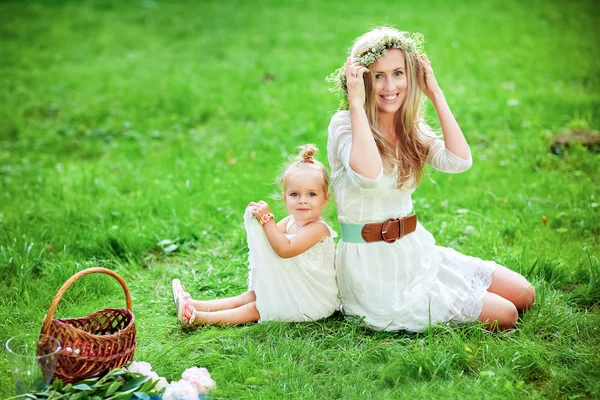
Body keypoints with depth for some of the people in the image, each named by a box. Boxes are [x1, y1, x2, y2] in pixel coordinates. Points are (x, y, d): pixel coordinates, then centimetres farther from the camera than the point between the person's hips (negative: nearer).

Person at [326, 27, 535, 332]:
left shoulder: (410, 126, 7)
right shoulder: (345, 124, -14)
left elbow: (460, 160, -10)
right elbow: (369, 176, -35)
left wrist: (435, 94, -6)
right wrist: (356, 103, -26)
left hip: (415, 250, 8)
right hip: (373, 264, -7)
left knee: (523, 295, 6)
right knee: (503, 316, -9)